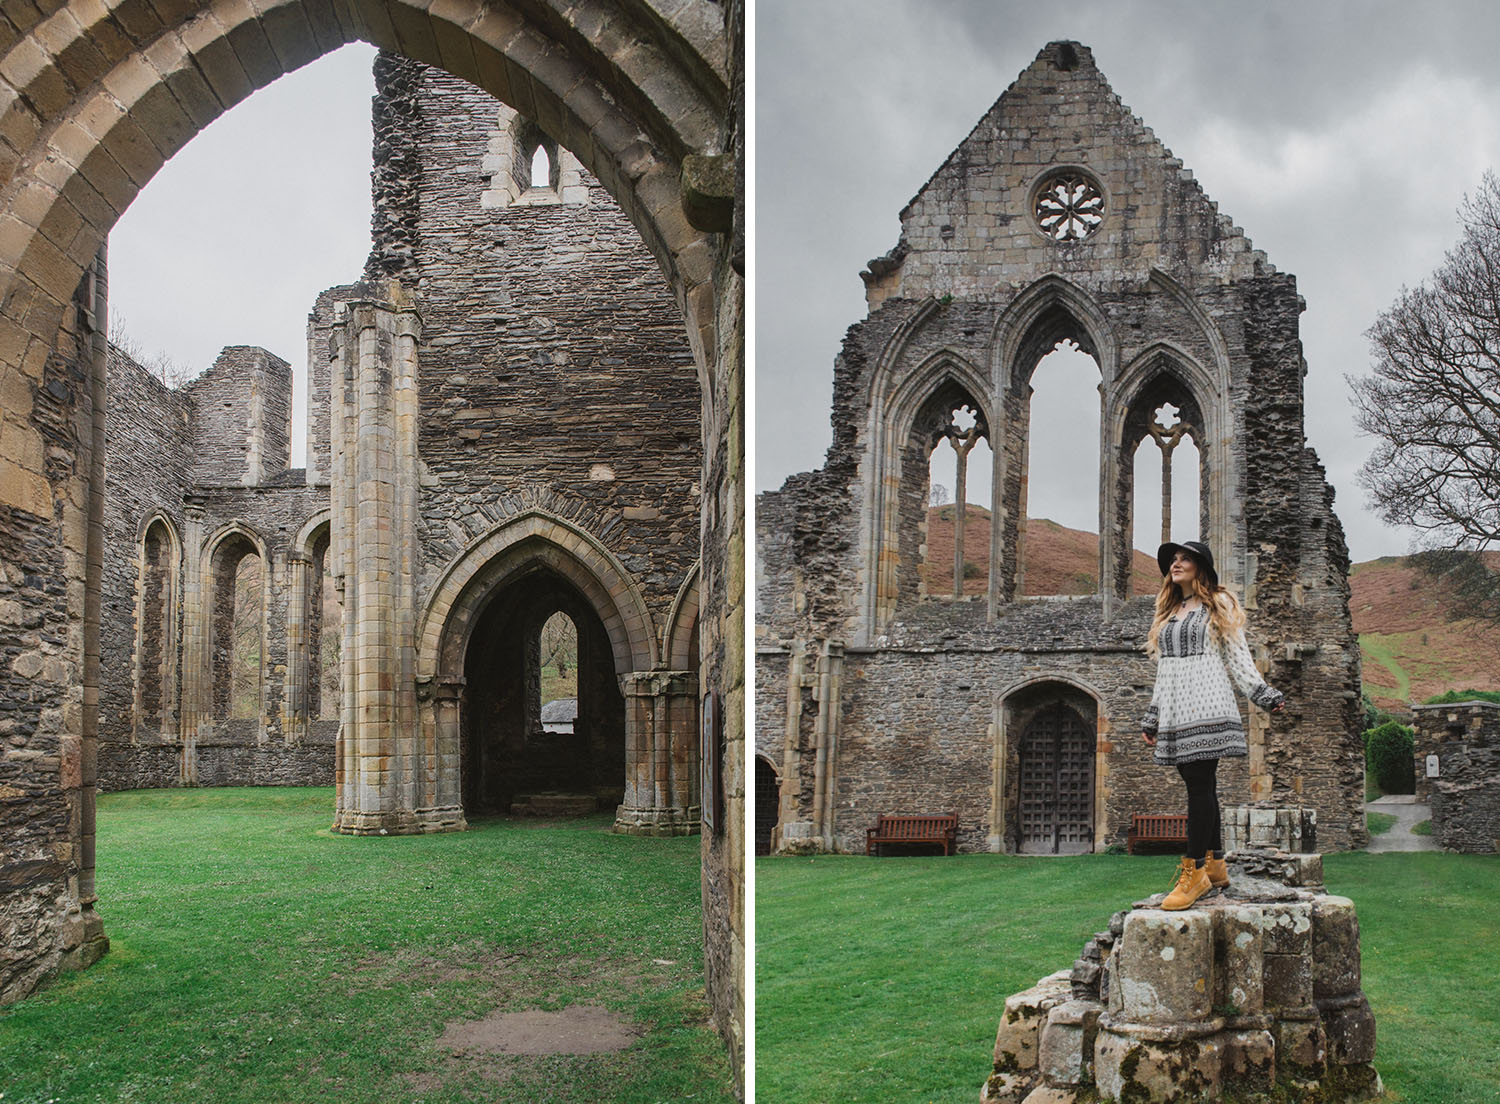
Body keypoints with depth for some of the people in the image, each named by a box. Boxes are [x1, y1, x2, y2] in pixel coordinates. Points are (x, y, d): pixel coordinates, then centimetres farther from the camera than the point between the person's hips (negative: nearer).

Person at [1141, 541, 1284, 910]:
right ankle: (1215, 865, 12)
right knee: (1201, 788, 7)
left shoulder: (1219, 606, 6)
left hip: (1206, 706, -6)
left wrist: (1264, 695, -9)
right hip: (1175, 712, 6)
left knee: (1200, 786, -12)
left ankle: (1195, 872, -14)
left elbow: (1238, 657, 2)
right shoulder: (1168, 613, 23)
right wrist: (1152, 718, 23)